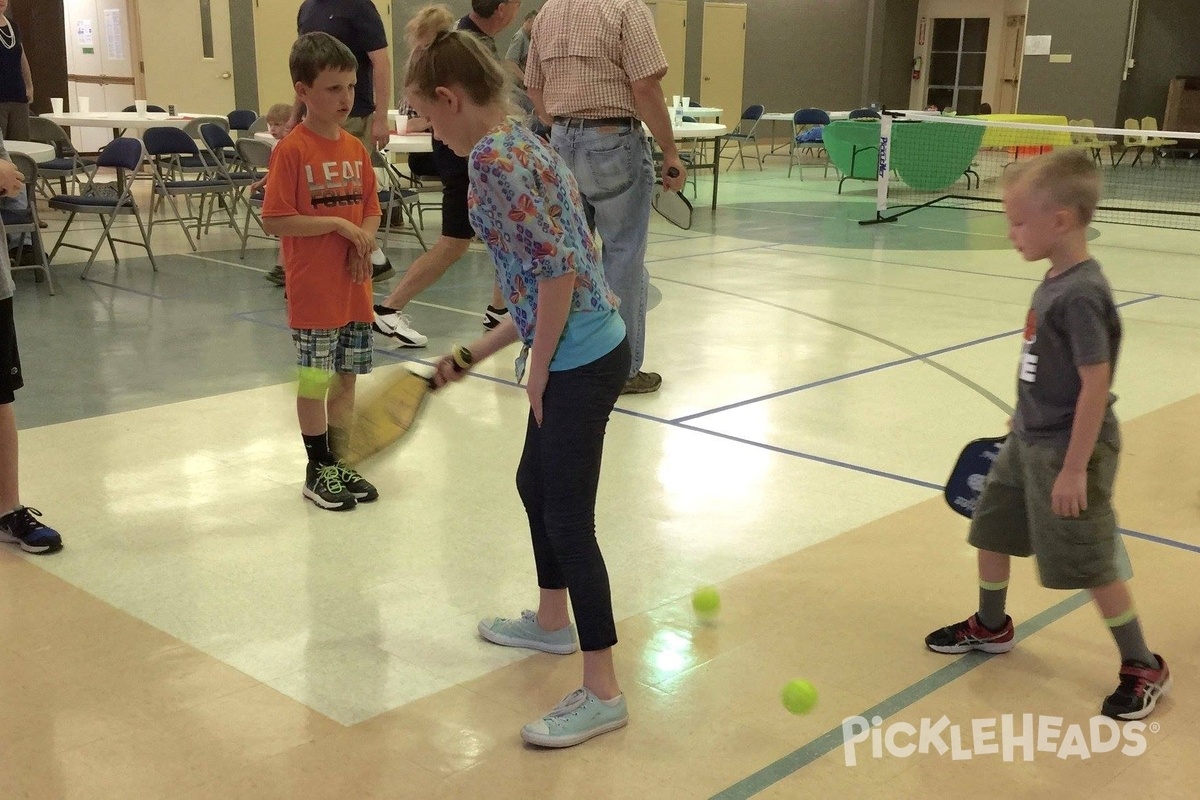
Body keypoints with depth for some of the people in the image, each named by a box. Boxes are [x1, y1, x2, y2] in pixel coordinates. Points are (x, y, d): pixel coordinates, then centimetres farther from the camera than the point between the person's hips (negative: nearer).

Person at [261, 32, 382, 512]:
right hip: (313, 291, -6)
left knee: (346, 377, 13)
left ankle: (338, 464, 27)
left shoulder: (356, 149, 7)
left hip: (354, 288, 6)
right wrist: (337, 223, -18)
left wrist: (364, 240, -7)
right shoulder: (292, 150, -12)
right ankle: (319, 471, 19)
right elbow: (274, 220, -15)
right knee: (314, 380, 5)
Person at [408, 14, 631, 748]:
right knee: (536, 482, 24)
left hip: (581, 361, -10)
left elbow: (559, 267, -23)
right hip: (579, 352, 10)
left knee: (568, 517, -3)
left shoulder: (494, 156, -16)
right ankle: (553, 622, 44)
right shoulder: (522, 145, 14)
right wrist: (475, 355, 19)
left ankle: (603, 693, 7)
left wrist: (537, 368, -14)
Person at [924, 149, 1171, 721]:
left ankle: (1143, 668, 20)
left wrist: (1074, 468, -23)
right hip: (1030, 440, 9)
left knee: (1091, 564, 2)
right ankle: (991, 626, 41)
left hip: (1067, 450, -9)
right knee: (991, 528, 20)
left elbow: (1097, 383, -26)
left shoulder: (1080, 294, -25)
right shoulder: (1055, 281, 2)